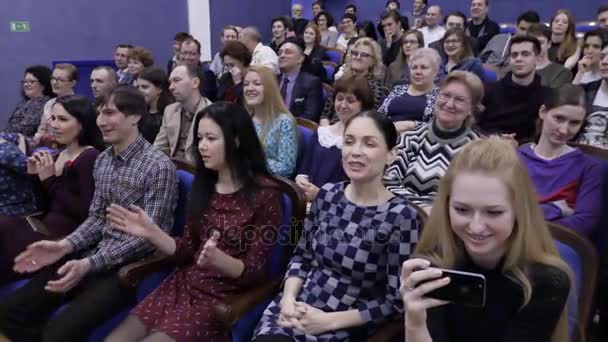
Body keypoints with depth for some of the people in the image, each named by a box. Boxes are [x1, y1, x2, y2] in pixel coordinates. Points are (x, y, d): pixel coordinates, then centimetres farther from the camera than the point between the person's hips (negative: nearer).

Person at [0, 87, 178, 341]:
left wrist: (90, 264, -24)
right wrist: (65, 245, -7)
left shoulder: (159, 166, -16)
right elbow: (96, 216, 12)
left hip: (130, 265, -7)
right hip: (93, 255, 7)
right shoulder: (102, 160, 9)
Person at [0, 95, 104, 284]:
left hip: (68, 234, -7)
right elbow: (47, 206, 17)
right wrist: (35, 176, 2)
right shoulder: (59, 155, 12)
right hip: (46, 223, 7)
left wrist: (51, 180, -16)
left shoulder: (90, 157, -12)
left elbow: (87, 213, -19)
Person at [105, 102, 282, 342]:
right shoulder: (203, 184, 6)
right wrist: (151, 233, -8)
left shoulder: (264, 193, -11)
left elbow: (254, 272, -12)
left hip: (223, 296, -5)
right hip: (183, 284, 6)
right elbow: (187, 251, 7)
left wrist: (219, 260, -30)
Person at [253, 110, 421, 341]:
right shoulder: (327, 195, 1)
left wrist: (330, 321, -13)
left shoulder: (401, 217, -13)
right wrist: (288, 298, -7)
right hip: (295, 311, 3)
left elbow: (395, 302, -10)